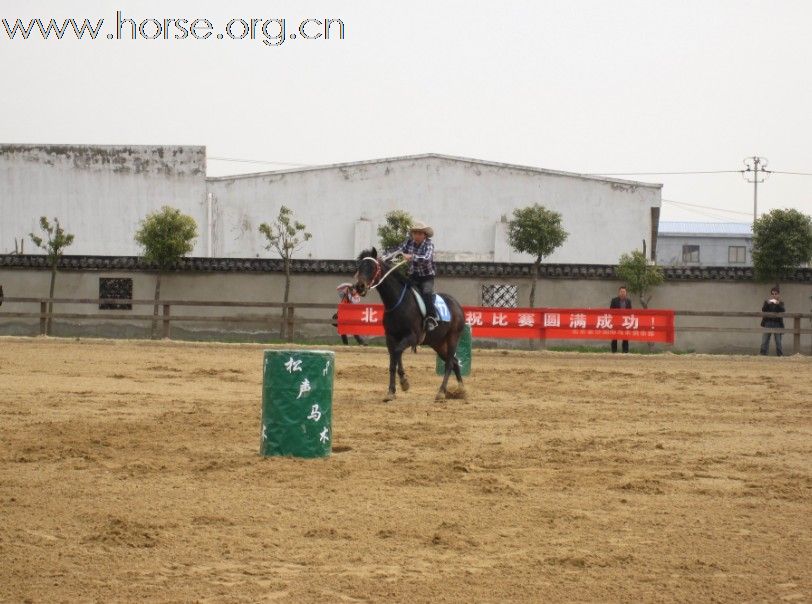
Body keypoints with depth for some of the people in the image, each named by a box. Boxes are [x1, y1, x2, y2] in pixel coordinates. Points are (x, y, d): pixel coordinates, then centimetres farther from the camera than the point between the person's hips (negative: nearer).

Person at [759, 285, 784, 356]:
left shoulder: (780, 303, 5)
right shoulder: (767, 301, 9)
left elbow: (783, 312, -9)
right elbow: (763, 310, -4)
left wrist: (778, 304, -23)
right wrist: (767, 304, -20)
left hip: (777, 324, -1)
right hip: (768, 323, 1)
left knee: (778, 342, -2)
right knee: (764, 341, -2)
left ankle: (780, 355, 0)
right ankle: (763, 354, 1)